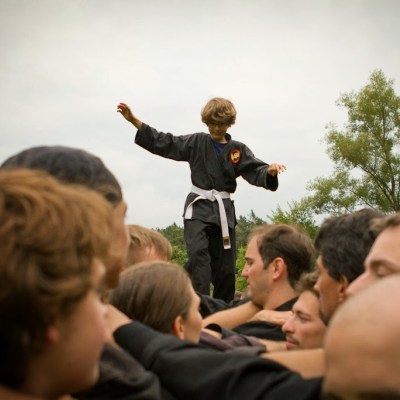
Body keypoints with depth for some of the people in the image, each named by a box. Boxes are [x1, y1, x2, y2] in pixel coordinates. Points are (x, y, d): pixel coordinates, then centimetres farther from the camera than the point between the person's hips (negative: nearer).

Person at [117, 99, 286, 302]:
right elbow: (164, 143, 1)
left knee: (225, 266, 6)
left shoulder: (238, 150, 5)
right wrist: (133, 120, -8)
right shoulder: (196, 142, 4)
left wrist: (270, 171, -32)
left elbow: (256, 171, -7)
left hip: (223, 211, 2)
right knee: (198, 253, -25)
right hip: (198, 209, -2)